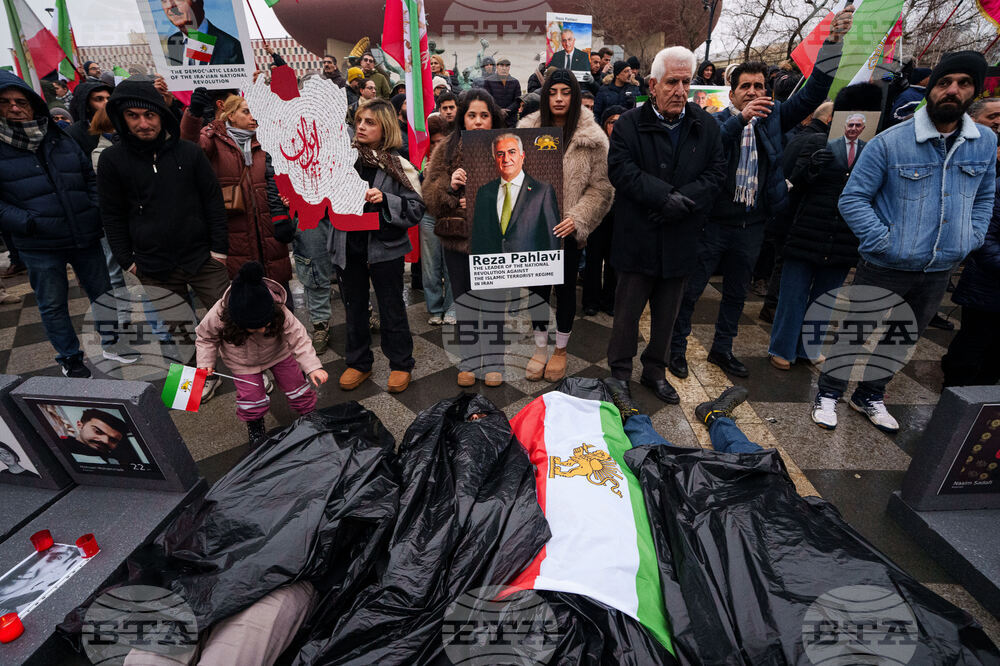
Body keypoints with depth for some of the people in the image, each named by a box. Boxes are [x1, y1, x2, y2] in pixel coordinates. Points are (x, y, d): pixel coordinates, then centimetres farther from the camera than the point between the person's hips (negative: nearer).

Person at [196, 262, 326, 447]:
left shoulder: (279, 313, -35)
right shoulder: (219, 315, -32)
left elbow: (298, 338, -27)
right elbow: (206, 338, -8)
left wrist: (313, 367, -35)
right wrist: (205, 364, -15)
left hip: (278, 353, 0)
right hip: (243, 362, 0)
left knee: (296, 386, 4)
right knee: (252, 397, -8)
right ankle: (254, 424, 25)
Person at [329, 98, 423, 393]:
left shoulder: (399, 166, -5)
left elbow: (416, 210, -11)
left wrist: (385, 200, -23)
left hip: (385, 247, -4)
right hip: (348, 245, 4)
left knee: (391, 308, 7)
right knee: (354, 307, 15)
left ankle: (400, 364, 25)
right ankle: (358, 362, 32)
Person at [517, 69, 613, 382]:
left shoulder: (592, 138, -5)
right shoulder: (528, 131, 2)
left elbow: (601, 188, -5)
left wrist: (577, 219, -16)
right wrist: (520, 215, -5)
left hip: (568, 229, -2)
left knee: (565, 288, 10)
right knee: (538, 287, 10)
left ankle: (560, 349, 29)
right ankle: (541, 348, 28)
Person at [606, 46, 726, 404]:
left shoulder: (706, 126, 8)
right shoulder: (629, 124, -3)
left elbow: (716, 172, 1)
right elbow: (621, 170, -15)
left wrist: (684, 199, -16)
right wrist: (664, 195, -21)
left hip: (681, 238, 4)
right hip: (637, 237, -3)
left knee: (667, 314, 15)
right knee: (628, 311, 5)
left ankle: (655, 370, 33)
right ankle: (620, 372, 22)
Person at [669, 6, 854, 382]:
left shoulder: (773, 117, 9)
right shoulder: (718, 121, -2)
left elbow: (813, 94, 0)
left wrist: (833, 40, -7)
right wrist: (740, 118, -29)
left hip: (752, 224, 5)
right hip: (715, 221, -5)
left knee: (737, 292, 15)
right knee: (691, 289, 0)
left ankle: (722, 349, 30)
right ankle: (677, 348, 15)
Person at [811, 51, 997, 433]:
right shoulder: (889, 142, -12)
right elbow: (852, 199, -11)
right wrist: (883, 241, -18)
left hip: (939, 272, 5)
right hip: (885, 268, -5)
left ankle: (870, 396, 38)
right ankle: (828, 393, 25)